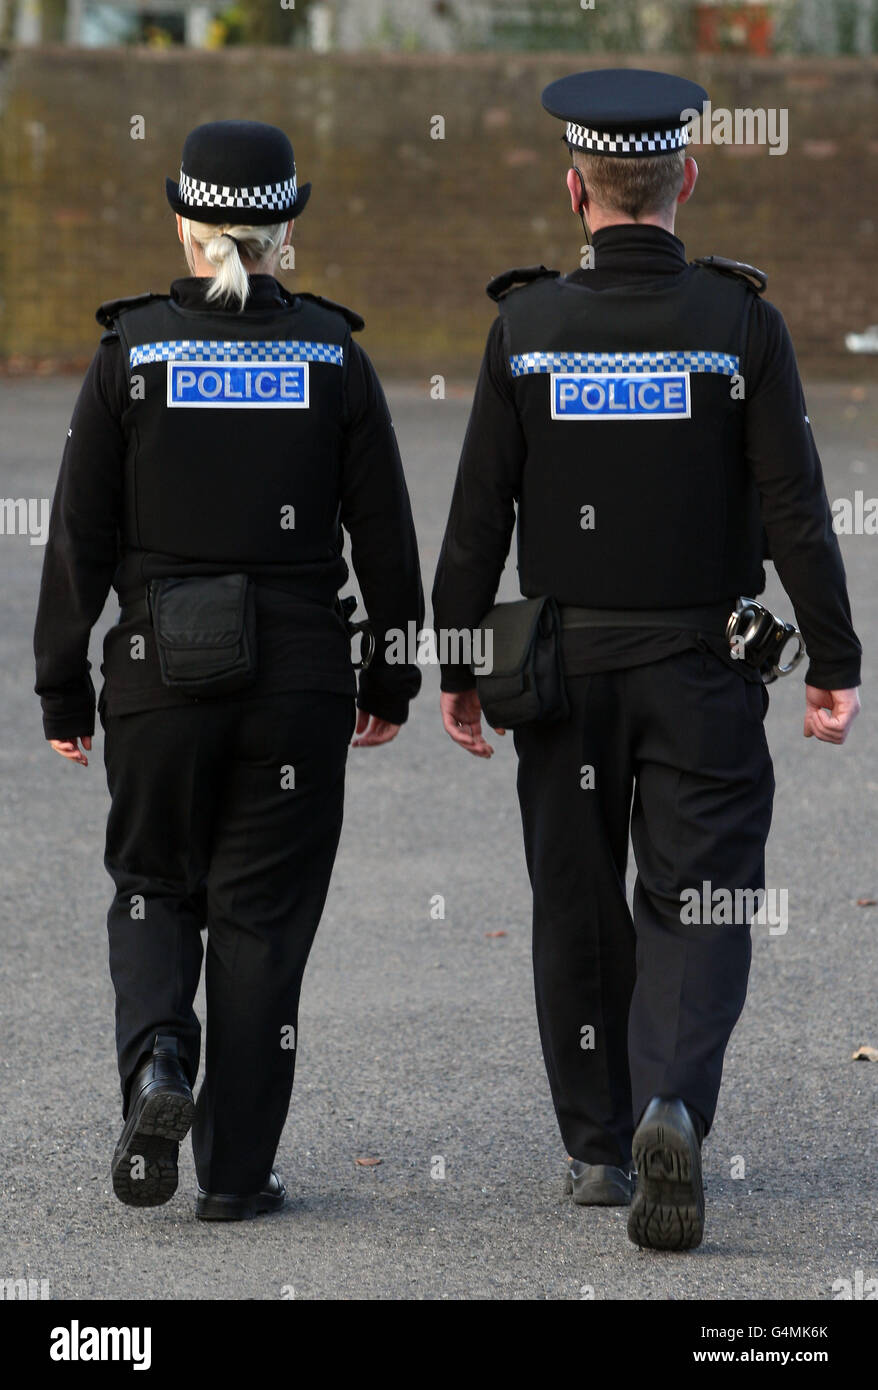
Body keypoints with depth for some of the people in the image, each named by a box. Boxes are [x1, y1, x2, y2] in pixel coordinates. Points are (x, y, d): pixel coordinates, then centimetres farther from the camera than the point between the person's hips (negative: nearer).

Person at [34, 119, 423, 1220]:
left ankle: (156, 1059, -11)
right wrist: (392, 680, 13)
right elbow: (384, 533, 2)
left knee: (152, 885, 17)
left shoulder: (131, 352, -4)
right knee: (262, 910, 8)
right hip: (298, 674, 0)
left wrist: (62, 686, 4)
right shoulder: (332, 355, -2)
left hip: (160, 673, 0)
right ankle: (236, 1170, 7)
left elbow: (80, 533, -3)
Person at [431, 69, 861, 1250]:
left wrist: (457, 666, 6)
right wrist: (834, 661, -3)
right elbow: (794, 509, -9)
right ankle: (674, 1106, -22)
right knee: (698, 906, 2)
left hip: (565, 665, 1)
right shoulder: (741, 324, -7)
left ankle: (598, 1147, 20)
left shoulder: (526, 329, -5)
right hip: (702, 667, -1)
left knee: (580, 910, 13)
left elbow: (478, 518, -3)